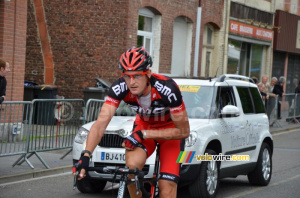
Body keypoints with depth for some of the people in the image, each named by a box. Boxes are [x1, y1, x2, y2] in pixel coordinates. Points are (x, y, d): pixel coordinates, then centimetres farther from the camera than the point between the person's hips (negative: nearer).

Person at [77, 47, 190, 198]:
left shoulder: (167, 89, -36)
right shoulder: (120, 88, -28)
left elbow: (183, 131, -28)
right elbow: (100, 123, -33)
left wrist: (143, 135, -33)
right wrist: (85, 155, -47)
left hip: (170, 130, -2)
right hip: (144, 125, 3)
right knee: (132, 165, -28)